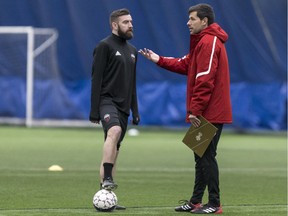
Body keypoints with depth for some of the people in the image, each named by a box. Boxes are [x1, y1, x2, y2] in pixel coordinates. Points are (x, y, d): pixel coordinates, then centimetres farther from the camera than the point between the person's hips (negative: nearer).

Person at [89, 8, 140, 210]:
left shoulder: (132, 51, 19)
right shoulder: (105, 46, -5)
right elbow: (96, 80, -10)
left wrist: (135, 111, 20)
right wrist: (94, 110, -15)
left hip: (123, 106, 8)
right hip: (107, 101, -8)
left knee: (114, 151, 7)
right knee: (114, 131, -35)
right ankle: (107, 179, -39)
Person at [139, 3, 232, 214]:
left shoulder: (209, 42, -16)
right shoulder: (203, 41, 18)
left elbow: (205, 80, -21)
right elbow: (186, 65, 19)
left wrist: (195, 110, -22)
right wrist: (159, 60, 14)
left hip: (210, 113, -10)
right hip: (207, 113, 10)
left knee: (207, 157, -7)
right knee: (202, 157, 13)